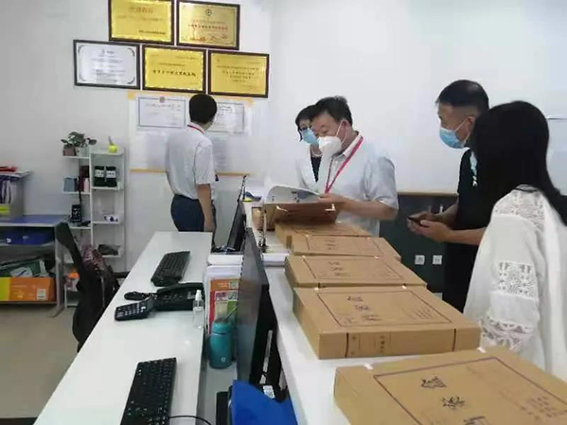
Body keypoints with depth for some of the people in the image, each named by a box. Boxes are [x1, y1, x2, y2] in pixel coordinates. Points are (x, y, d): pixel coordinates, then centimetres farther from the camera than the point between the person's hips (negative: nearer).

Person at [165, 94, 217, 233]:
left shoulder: (173, 137, 2)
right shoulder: (203, 143, -21)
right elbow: (203, 186, -23)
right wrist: (209, 220, -19)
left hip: (177, 204, 8)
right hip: (196, 207, -8)